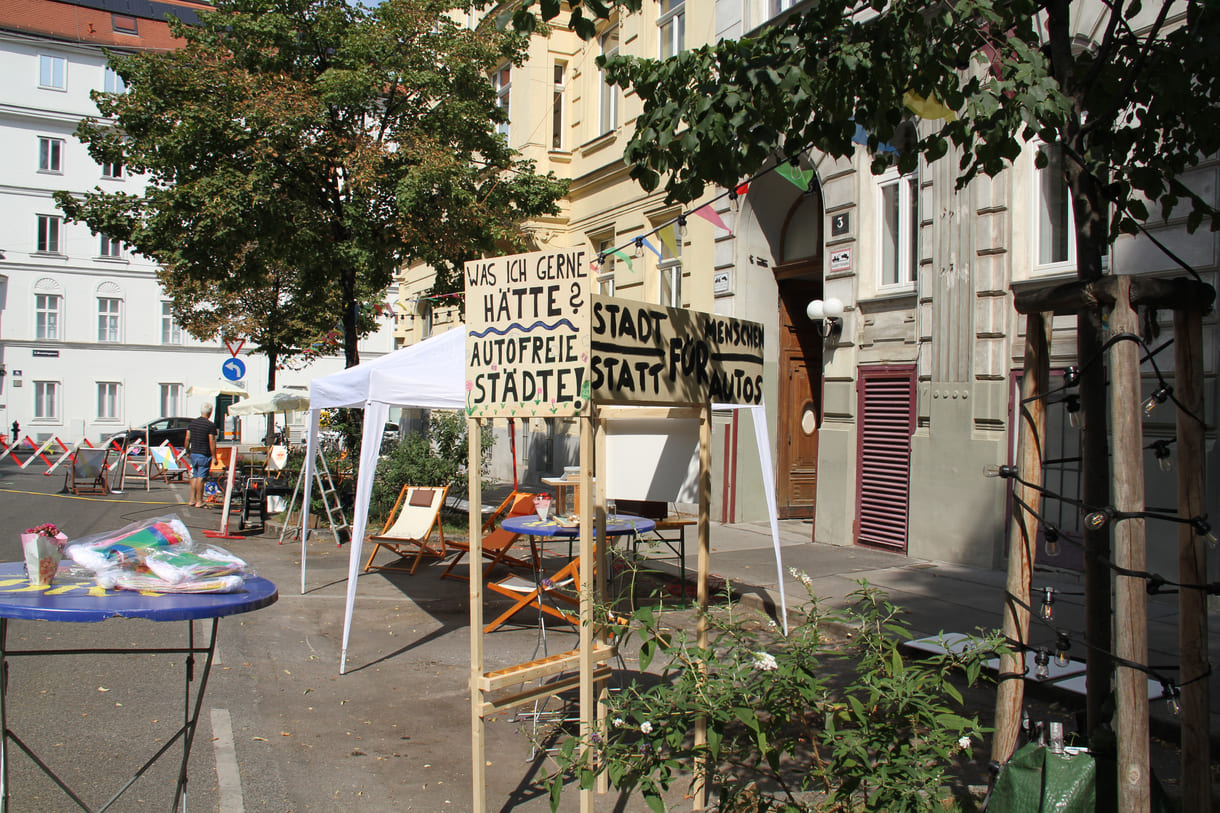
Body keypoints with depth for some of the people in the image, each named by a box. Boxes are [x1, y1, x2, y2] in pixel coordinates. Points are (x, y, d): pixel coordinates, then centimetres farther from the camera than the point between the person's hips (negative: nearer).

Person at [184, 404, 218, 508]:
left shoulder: (192, 423, 6)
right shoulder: (211, 425, -12)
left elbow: (187, 439, 8)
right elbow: (212, 443, -15)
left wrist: (187, 451, 20)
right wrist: (214, 457, -10)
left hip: (193, 454, 6)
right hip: (204, 455, -6)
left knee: (194, 477, 15)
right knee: (201, 477, -2)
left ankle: (192, 500, 16)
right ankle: (199, 501, 2)